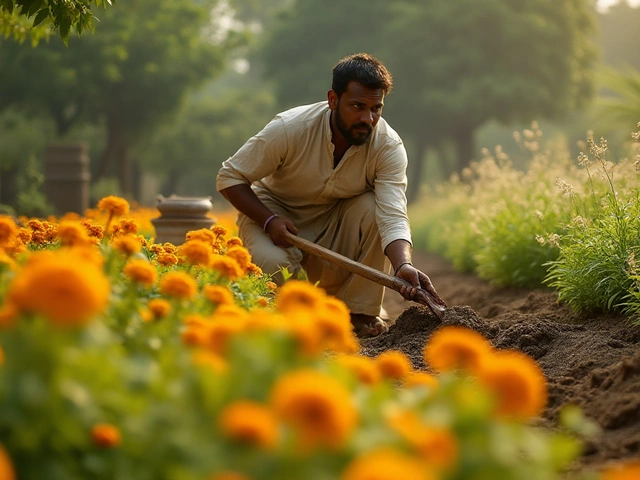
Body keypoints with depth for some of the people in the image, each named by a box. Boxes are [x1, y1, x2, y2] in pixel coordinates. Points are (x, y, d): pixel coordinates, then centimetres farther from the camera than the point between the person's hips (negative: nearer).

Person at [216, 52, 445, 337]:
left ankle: (361, 312, -14)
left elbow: (393, 215, -33)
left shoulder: (389, 146, -21)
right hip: (275, 211, -2)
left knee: (373, 207, -29)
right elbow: (229, 177, -17)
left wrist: (403, 266, -53)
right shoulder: (290, 128, -25)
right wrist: (269, 220, -31)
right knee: (273, 264, -35)